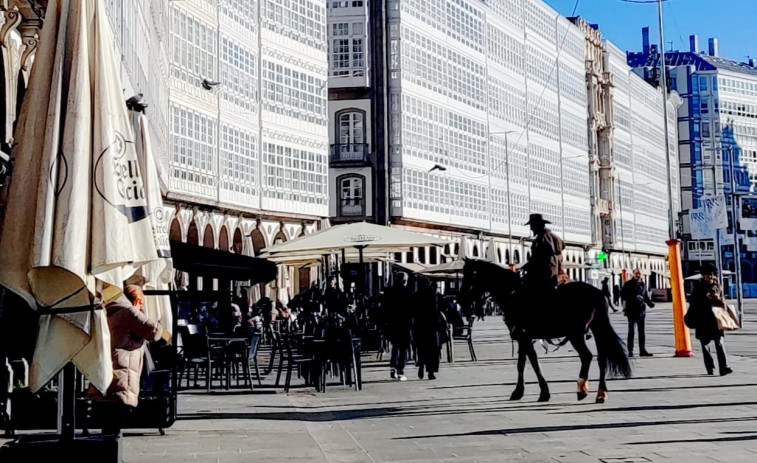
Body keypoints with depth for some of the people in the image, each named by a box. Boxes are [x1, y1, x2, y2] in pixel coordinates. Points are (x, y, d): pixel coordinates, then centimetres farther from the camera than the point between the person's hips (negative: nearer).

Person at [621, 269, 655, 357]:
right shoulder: (628, 284, 0)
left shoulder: (643, 284, 12)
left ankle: (642, 350, 12)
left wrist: (650, 303, -1)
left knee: (642, 331, 6)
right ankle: (630, 351, 0)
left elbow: (646, 296, 18)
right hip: (631, 310, -4)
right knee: (631, 331, -3)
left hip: (641, 310, 4)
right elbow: (622, 294, -1)